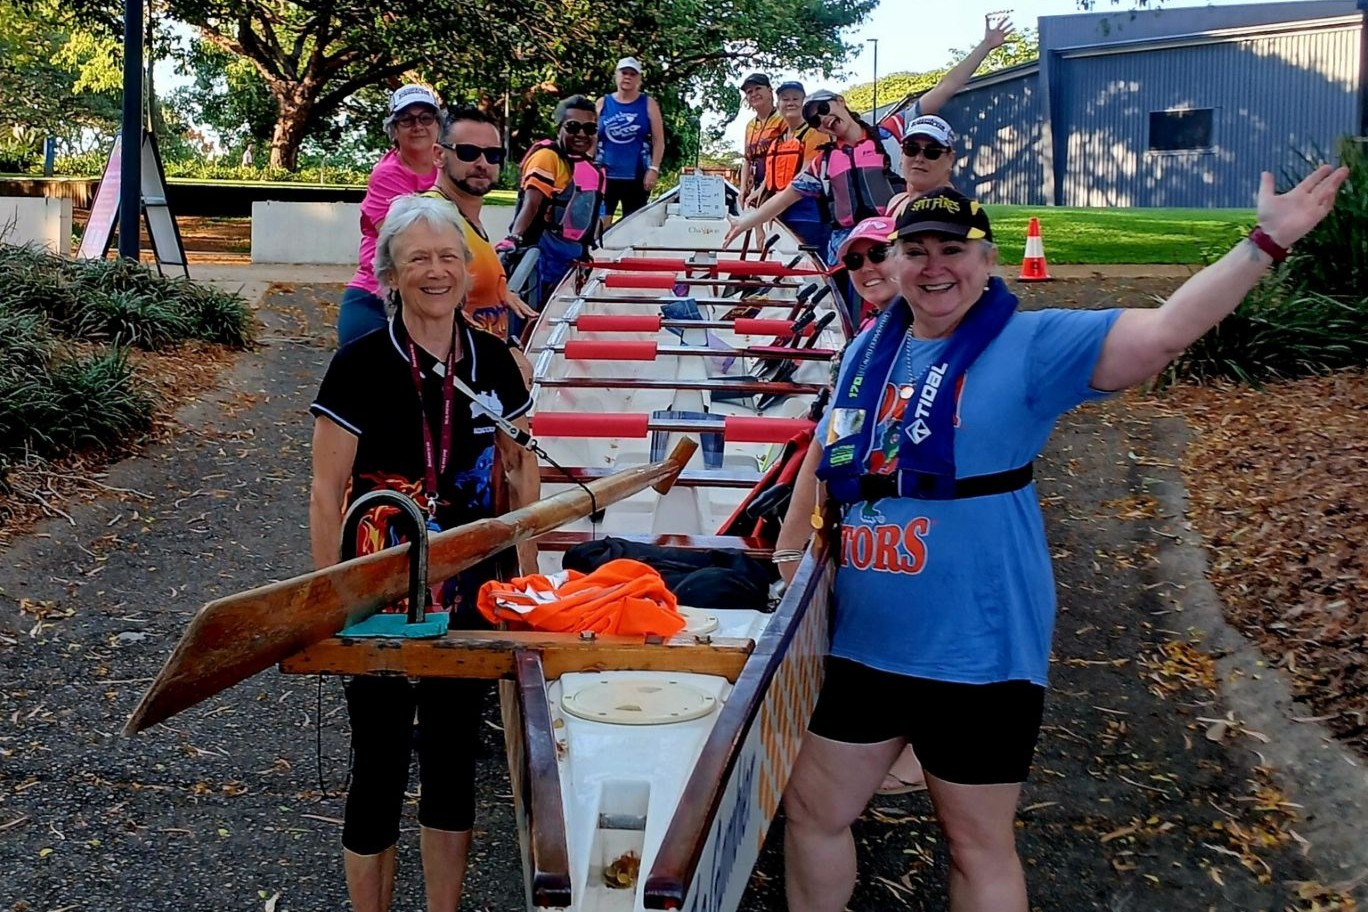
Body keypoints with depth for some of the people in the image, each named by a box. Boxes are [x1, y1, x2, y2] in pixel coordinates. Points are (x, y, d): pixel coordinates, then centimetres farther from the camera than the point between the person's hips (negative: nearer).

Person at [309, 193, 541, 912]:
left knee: (453, 762, 15)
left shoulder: (493, 362, 1)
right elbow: (326, 492, -10)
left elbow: (521, 472, 9)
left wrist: (528, 576, 5)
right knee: (379, 769, 6)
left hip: (470, 599, 4)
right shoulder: (360, 365, -12)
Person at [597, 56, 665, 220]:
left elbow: (659, 140, 2)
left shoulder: (648, 104, 6)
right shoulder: (603, 103, 8)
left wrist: (654, 169, -8)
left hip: (636, 177, -1)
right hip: (605, 175, 1)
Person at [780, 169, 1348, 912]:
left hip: (978, 653, -5)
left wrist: (1267, 241, -27)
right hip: (863, 645, 6)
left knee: (978, 846, 9)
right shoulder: (869, 350, 7)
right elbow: (829, 459, 20)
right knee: (812, 810, 17)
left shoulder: (1031, 346, -10)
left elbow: (1164, 330, -21)